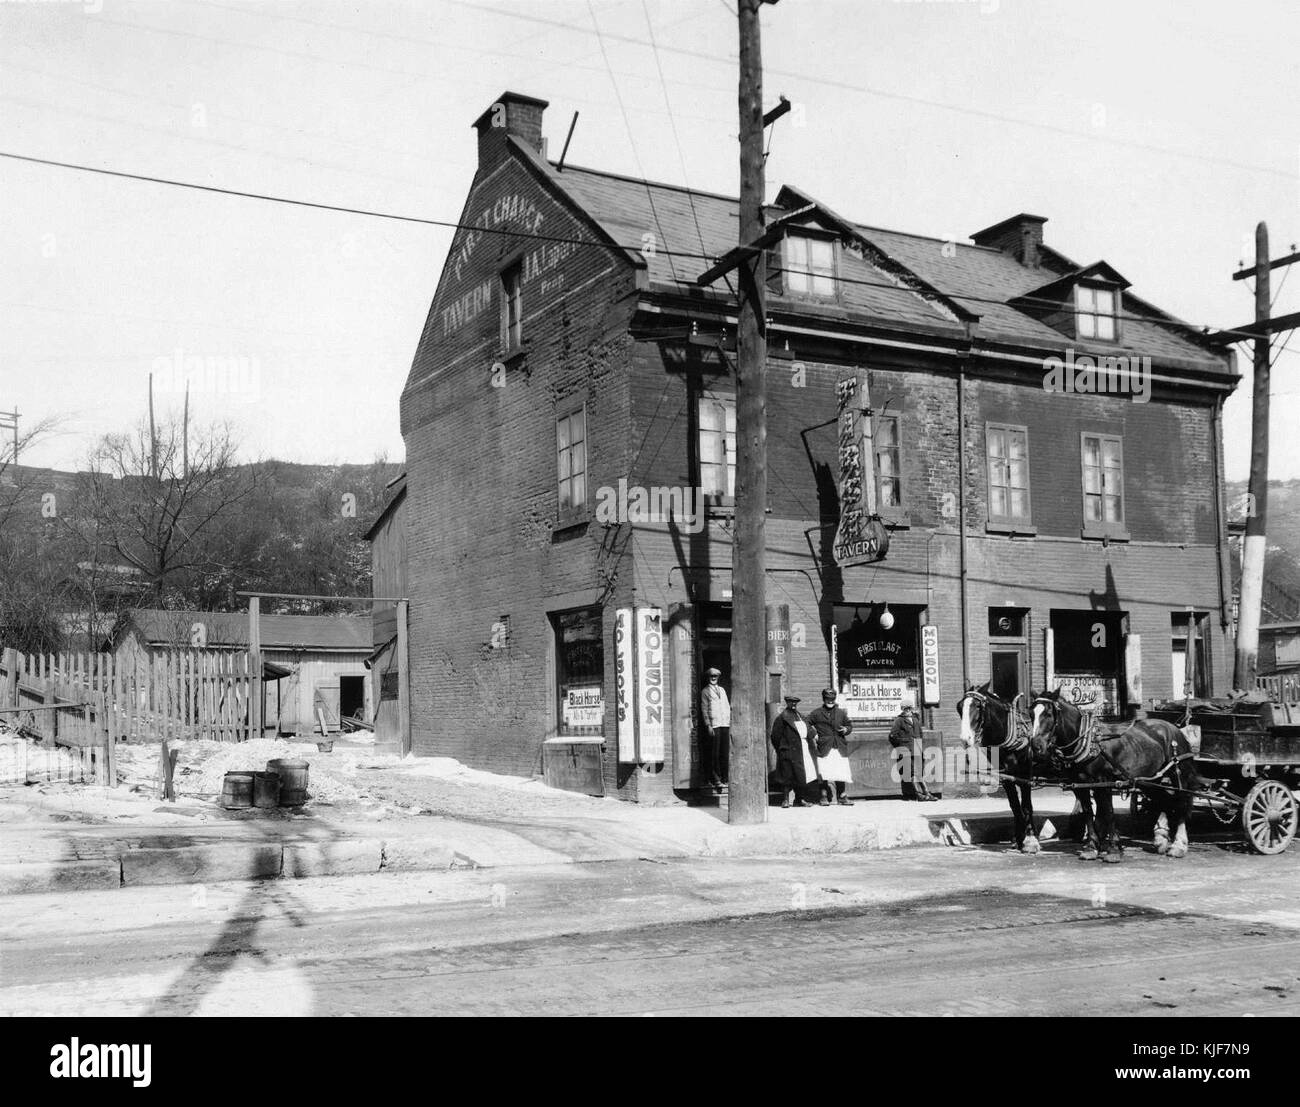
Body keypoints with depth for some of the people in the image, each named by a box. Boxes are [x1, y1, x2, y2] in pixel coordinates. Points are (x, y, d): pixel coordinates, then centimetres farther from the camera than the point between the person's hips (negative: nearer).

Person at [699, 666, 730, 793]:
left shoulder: (722, 690, 21)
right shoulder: (705, 691, 6)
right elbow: (704, 709, 0)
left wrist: (730, 723, 12)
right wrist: (708, 725, -10)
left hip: (725, 725, 5)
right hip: (713, 725, -5)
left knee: (725, 753, 2)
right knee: (714, 754, -6)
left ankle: (724, 778, 6)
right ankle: (715, 780, -4)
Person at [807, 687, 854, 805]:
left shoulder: (841, 713, 13)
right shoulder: (816, 713, 5)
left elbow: (849, 725, 18)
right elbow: (806, 724, 8)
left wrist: (846, 729, -4)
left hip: (840, 748, 2)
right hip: (824, 748, -2)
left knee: (841, 773, 1)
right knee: (824, 774, -7)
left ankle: (841, 797, 11)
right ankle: (824, 796, 4)